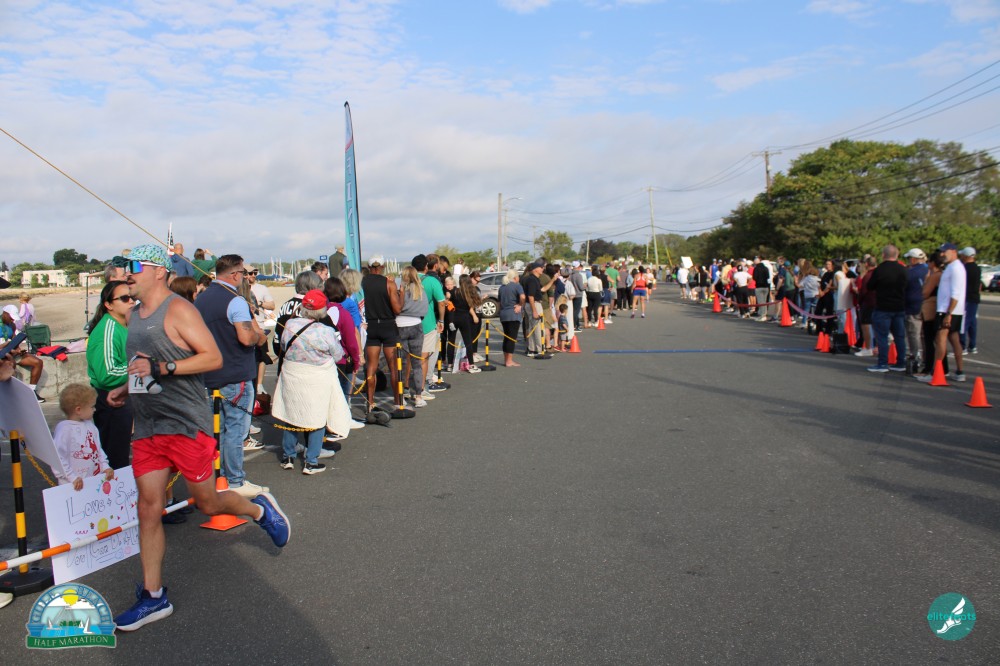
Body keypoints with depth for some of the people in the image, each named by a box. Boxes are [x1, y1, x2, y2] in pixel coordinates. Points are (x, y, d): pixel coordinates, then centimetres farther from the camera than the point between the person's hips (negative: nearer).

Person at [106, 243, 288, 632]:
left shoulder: (178, 310, -12)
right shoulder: (134, 315, 14)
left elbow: (213, 357, -19)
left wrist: (162, 368, -26)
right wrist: (125, 389, 13)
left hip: (186, 424, -7)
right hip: (148, 427, 8)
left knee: (207, 503, 3)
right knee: (148, 509, 6)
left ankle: (259, 508, 33)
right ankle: (153, 596, 15)